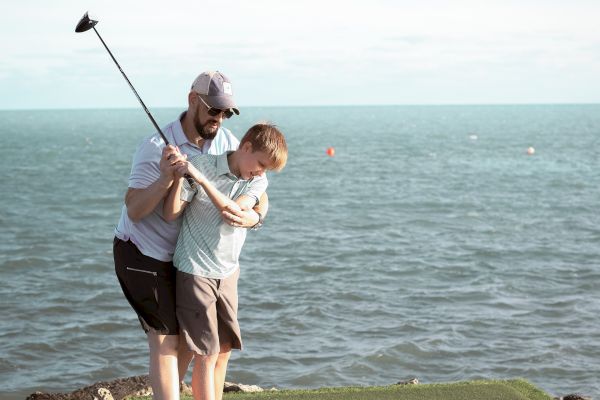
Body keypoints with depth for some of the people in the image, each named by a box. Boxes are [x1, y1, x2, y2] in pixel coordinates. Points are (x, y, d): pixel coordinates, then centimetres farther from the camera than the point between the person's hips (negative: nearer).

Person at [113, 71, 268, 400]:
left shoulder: (226, 142, -7)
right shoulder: (156, 148, -24)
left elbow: (258, 192, -6)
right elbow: (134, 211, -29)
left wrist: (254, 216, -29)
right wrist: (165, 178, -45)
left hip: (180, 255, 7)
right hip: (141, 253, -7)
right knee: (165, 338, -10)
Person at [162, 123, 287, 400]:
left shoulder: (258, 182, 0)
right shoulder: (202, 164, -12)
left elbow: (235, 212, -20)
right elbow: (170, 215, -14)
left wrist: (202, 180, -28)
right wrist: (179, 177, -27)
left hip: (227, 273, 6)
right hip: (195, 271, -6)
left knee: (224, 350, 12)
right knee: (207, 353, -6)